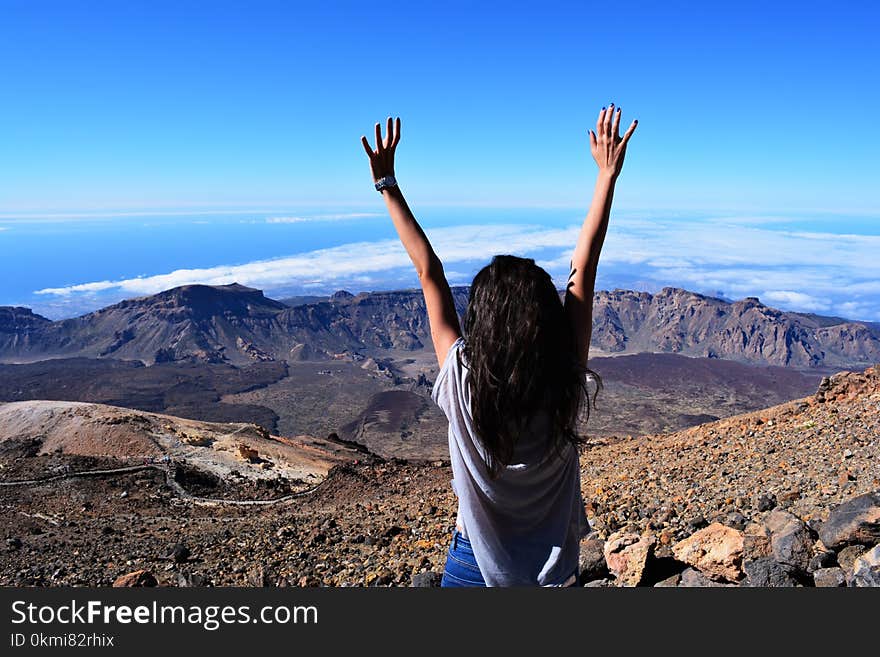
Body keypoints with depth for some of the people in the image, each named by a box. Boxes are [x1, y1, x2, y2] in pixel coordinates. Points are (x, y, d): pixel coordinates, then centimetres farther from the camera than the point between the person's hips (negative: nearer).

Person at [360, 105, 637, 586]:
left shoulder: (464, 381, -27)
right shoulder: (567, 382, -23)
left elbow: (428, 270, -21)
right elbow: (583, 267, -16)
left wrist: (387, 183, -12)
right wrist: (607, 173, -8)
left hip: (474, 564, -2)